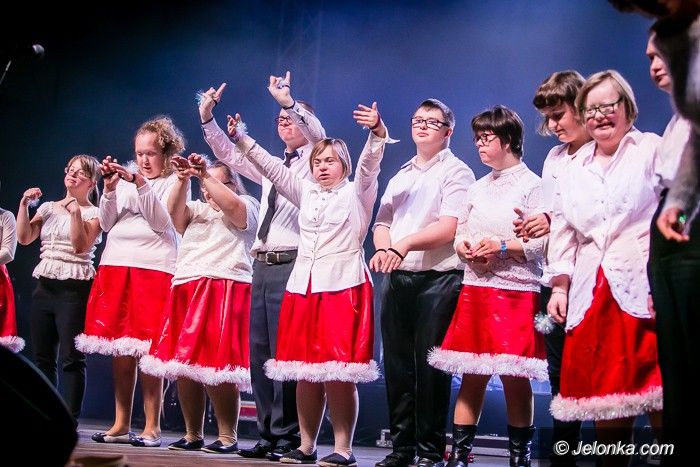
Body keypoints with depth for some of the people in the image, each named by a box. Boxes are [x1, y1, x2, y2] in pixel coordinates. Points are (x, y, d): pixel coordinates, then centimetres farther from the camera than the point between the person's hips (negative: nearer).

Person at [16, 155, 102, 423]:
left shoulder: (94, 213, 1)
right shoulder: (48, 208, 16)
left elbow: (81, 246, -12)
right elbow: (24, 238, 6)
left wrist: (76, 213, -20)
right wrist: (24, 204, -2)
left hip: (74, 288, -6)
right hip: (44, 287, 6)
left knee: (70, 358, -9)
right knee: (42, 357, 6)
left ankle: (70, 421, -7)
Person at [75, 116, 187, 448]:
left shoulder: (173, 181, 4)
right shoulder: (126, 180, 17)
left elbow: (162, 222, -10)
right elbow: (106, 224, 11)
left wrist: (141, 184, -16)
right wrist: (110, 188, -2)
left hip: (153, 269, -5)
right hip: (116, 265, 5)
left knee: (146, 350, -9)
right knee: (119, 349, 4)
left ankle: (152, 427, -4)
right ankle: (121, 424, 11)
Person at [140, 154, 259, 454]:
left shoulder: (248, 206, 11)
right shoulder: (196, 210, 25)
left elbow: (231, 206, -11)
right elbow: (174, 212, 4)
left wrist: (205, 175, -12)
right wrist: (183, 179, -9)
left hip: (224, 290, -6)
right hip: (186, 290, 6)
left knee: (216, 366, -14)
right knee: (182, 365, 1)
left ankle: (228, 437, -9)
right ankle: (193, 435, 10)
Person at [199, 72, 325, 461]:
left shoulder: (313, 163, 3)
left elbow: (318, 134, -17)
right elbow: (230, 156, 24)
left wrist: (289, 101, -29)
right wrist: (207, 119, 12)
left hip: (291, 265, -8)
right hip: (263, 265, 8)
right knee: (259, 351, 7)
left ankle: (287, 435, -3)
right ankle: (268, 434, 13)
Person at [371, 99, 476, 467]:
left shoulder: (455, 172, 0)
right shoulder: (401, 175, 22)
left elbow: (449, 226, -12)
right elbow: (382, 221, 15)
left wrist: (405, 243, -21)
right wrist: (383, 248, -6)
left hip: (438, 279, -6)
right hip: (397, 278, 6)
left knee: (430, 365, -6)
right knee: (397, 364, 6)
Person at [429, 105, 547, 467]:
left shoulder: (532, 185, -2)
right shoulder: (477, 188, 17)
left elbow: (543, 243, -9)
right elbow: (459, 235, 20)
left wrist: (502, 246, -18)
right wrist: (464, 248, -2)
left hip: (516, 291, -6)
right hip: (475, 288, 6)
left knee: (514, 376, -4)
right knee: (471, 374, 6)